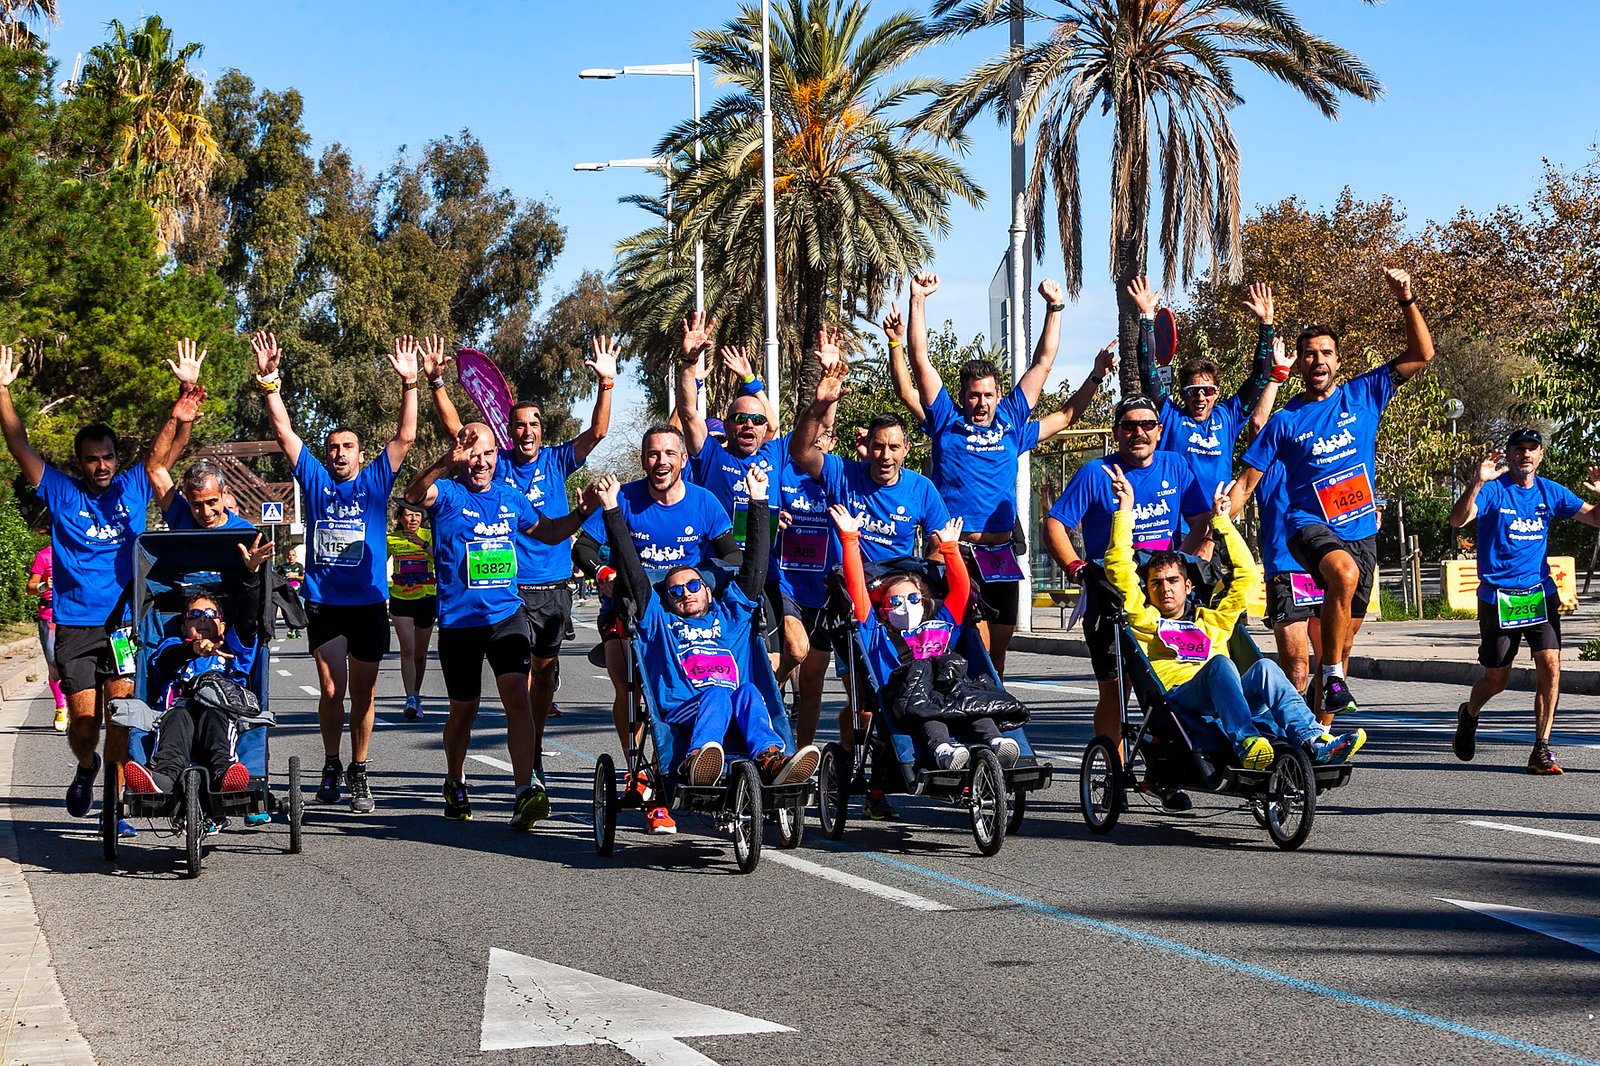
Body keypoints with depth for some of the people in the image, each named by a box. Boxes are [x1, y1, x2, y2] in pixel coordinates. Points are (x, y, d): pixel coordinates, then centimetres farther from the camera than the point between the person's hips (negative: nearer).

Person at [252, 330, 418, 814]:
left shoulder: (375, 481, 6)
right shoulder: (315, 479, 7)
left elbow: (405, 436, -3)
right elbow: (284, 432, 2)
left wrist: (409, 383, -12)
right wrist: (269, 381, -8)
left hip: (369, 602, 0)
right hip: (323, 603, 0)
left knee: (363, 692, 6)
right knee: (331, 690, -3)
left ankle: (358, 771, 16)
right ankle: (331, 765, 14)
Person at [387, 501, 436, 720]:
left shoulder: (429, 535, -2)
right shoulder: (391, 539, 1)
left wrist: (423, 544, -32)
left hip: (426, 598, 1)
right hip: (400, 599, -1)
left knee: (420, 652, 10)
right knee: (407, 650, -14)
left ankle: (416, 694, 29)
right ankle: (410, 700, -18)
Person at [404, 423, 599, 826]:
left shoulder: (510, 497, 9)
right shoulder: (447, 493, -5)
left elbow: (549, 532, 26)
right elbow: (414, 495, -30)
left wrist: (583, 511, 9)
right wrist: (445, 462, -47)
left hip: (507, 615, 2)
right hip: (458, 621, -2)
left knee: (516, 694, -18)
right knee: (464, 709, 12)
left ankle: (525, 792, -24)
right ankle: (454, 784, 37)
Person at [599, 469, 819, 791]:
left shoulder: (730, 616, 33)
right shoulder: (659, 622, 29)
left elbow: (753, 569, 28)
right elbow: (633, 575, 21)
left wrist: (758, 502, 24)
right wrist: (612, 511, 15)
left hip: (740, 722, 2)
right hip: (682, 714, -2)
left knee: (747, 691, -30)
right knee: (716, 694, -33)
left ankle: (770, 760, -56)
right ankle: (697, 762, -62)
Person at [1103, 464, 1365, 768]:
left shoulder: (1212, 620, 35)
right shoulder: (1143, 620, 25)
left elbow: (1245, 574, 36)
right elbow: (1119, 568, 15)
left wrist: (1221, 519, 39)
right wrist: (1125, 508, 16)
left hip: (1227, 703, 4)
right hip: (1178, 699, -4)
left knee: (1264, 667, -27)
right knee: (1219, 663, -33)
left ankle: (1314, 743, -46)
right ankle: (1246, 745, -56)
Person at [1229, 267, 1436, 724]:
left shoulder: (1363, 395, 6)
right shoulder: (1284, 421, 2)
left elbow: (1421, 354, 3)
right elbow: (1245, 484, 4)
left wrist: (1406, 301, -10)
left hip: (1362, 530, 3)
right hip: (1310, 525, -3)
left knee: (1341, 642, 7)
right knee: (1344, 571, -38)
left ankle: (1321, 726, 18)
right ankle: (1334, 676, -29)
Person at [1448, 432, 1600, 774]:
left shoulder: (1550, 492, 6)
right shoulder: (1493, 489, -8)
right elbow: (1457, 520, -24)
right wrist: (1477, 482, -39)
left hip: (1541, 594, 3)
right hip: (1497, 596, -3)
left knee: (1550, 667, -13)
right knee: (1496, 679, 5)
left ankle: (1541, 749, -6)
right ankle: (1469, 715, 38)